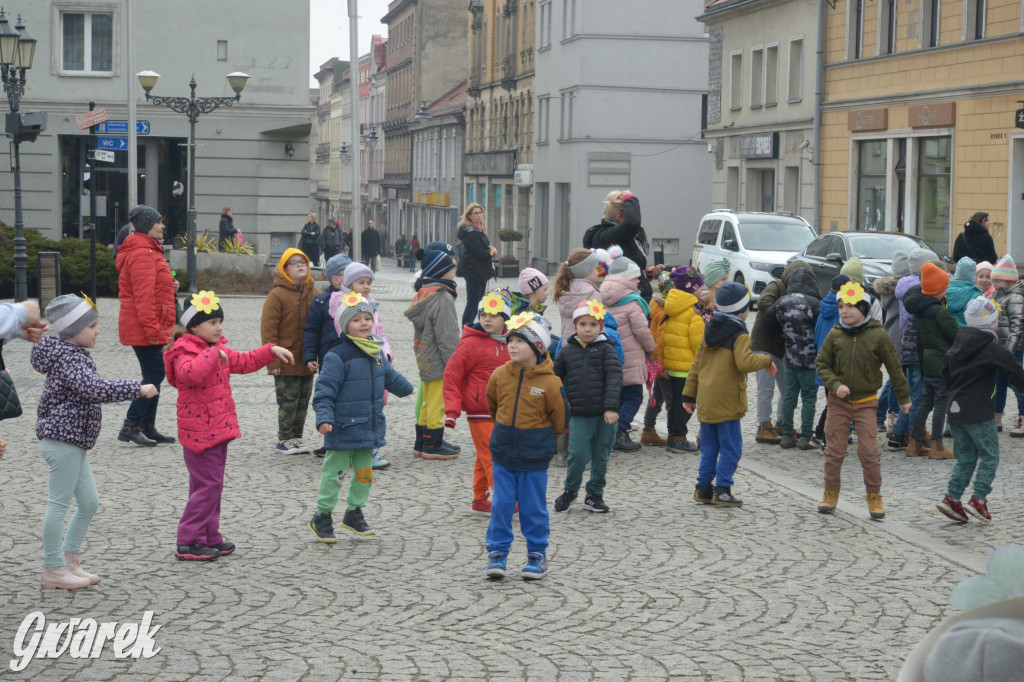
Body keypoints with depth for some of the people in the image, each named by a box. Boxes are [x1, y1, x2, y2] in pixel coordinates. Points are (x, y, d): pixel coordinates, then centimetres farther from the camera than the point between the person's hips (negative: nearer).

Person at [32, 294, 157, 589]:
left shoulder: (72, 355, 14)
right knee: (59, 504, -2)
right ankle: (53, 570, 6)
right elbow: (96, 390, -32)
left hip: (73, 442, 10)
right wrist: (138, 389, -27)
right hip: (62, 440, -10)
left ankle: (70, 561, 22)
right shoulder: (69, 360, -19)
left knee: (89, 502, 13)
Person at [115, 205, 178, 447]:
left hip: (150, 329, 11)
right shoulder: (142, 254, -16)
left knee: (154, 375, 13)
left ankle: (148, 427, 19)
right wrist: (152, 329, -26)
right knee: (154, 375, -10)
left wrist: (170, 287, 10)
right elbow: (143, 295, -22)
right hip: (145, 329, -11)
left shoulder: (149, 251, 19)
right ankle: (130, 427, -6)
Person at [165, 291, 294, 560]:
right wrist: (213, 354, -32)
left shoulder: (219, 350, 15)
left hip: (218, 429, 10)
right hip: (199, 432, -10)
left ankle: (210, 538, 22)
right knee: (209, 485, -9)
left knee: (211, 485, 14)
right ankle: (187, 543, -4)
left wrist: (272, 351, 20)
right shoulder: (183, 353, -15)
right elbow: (192, 374, -38)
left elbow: (245, 362, 29)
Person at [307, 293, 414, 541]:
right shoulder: (338, 356, -16)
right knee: (333, 472, 1)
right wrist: (324, 418, -29)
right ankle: (322, 517, 14)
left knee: (364, 473, 14)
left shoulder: (376, 352, 9)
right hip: (343, 429, -7)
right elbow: (325, 390, -18)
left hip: (369, 427, 7)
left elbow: (389, 376, 31)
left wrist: (406, 388, 47)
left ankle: (354, 513, 30)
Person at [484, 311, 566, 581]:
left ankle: (537, 555, 18)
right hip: (502, 451, 3)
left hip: (534, 457, -3)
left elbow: (559, 420, 0)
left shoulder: (550, 383, -13)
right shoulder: (500, 375, -4)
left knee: (533, 507, 6)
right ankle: (497, 552, 15)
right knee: (501, 505, 5)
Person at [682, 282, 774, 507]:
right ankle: (722, 490, -2)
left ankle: (704, 488, 15)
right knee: (731, 448, 0)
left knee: (709, 448, 14)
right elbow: (745, 362, -26)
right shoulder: (739, 335, -10)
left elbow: (696, 364, 16)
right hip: (726, 403, -7)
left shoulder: (709, 332, 13)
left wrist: (689, 394, 20)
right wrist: (766, 360, -9)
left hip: (705, 401, 7)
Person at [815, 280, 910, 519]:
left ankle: (874, 497, 10)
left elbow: (894, 367, 3)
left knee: (869, 452, -5)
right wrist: (835, 384, -13)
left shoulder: (877, 335, -5)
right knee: (834, 450, 5)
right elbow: (821, 364, 5)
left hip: (865, 401, -2)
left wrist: (904, 397, 9)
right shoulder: (835, 335, -1)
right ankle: (830, 494, 19)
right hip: (838, 401, 2)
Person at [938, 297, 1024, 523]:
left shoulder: (957, 344, 10)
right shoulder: (991, 348, -11)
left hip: (955, 409, 7)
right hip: (978, 413, -7)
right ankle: (978, 499, -6)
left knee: (965, 457, 14)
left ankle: (952, 497, 3)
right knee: (989, 456, 3)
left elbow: (945, 373, 20)